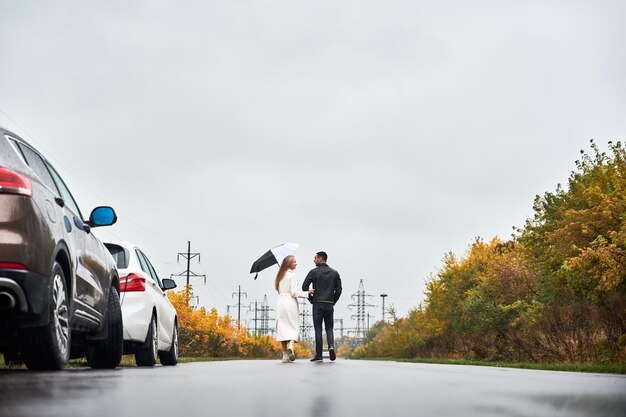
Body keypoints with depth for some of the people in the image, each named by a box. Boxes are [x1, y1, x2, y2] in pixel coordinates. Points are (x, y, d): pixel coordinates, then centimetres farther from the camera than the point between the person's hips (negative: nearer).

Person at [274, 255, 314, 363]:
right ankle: (291, 346, -23)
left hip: (280, 303, 5)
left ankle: (285, 354, 3)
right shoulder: (292, 275, -8)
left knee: (282, 327, 4)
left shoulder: (280, 275, 11)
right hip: (290, 303, -5)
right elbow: (294, 292, -12)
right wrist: (307, 293, -7)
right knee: (294, 326, 2)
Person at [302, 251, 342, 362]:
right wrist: (333, 301, 12)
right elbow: (339, 289, 4)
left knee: (318, 329, 1)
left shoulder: (313, 272, -1)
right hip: (329, 305, 2)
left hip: (317, 304, -2)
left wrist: (311, 299, 6)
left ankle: (318, 355, -1)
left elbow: (304, 287, -5)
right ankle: (331, 346, -16)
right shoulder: (334, 273, 7)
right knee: (329, 328, 11)